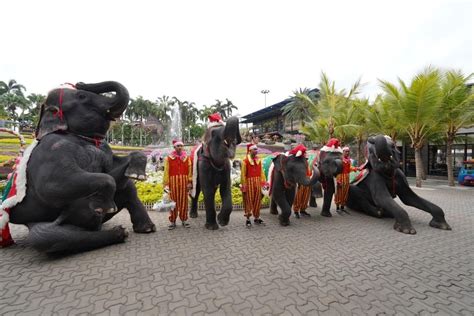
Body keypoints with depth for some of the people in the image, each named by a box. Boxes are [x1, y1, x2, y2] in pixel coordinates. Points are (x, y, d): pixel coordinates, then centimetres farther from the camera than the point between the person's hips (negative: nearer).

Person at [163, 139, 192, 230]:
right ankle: (172, 221, 17)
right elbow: (166, 172, -1)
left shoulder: (186, 157, 6)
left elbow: (189, 170, 4)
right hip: (173, 181, -1)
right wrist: (166, 184, -4)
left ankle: (184, 220, 21)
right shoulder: (169, 158, 1)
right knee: (173, 202, 5)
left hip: (184, 182, 1)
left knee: (184, 201, 7)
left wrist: (189, 182, -1)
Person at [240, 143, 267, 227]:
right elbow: (243, 174, -8)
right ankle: (248, 219, 13)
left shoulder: (258, 160, 9)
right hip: (249, 182, -5)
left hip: (257, 182, 5)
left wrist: (264, 181, 4)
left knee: (257, 200, 11)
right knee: (248, 201, 2)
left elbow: (261, 172, 10)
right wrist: (243, 185, -12)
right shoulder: (245, 161, -7)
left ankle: (256, 217, 24)